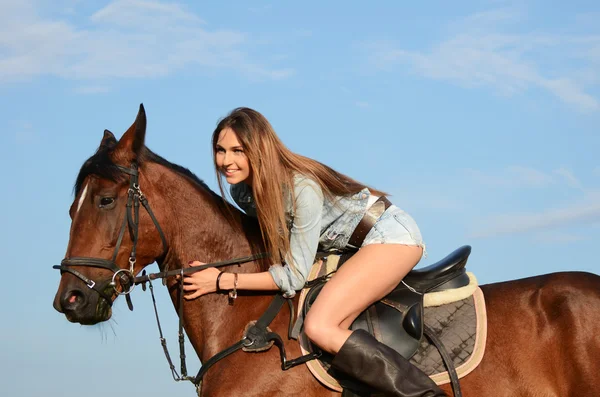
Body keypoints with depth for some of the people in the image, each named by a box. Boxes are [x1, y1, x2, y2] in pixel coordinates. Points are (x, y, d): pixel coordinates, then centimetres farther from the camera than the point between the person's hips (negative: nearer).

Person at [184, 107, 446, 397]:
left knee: (319, 327, -25)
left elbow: (295, 275, -26)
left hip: (390, 233, -9)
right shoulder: (241, 191, -5)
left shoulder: (303, 187, -29)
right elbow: (274, 237, 15)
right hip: (352, 249, 9)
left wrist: (223, 281, -23)